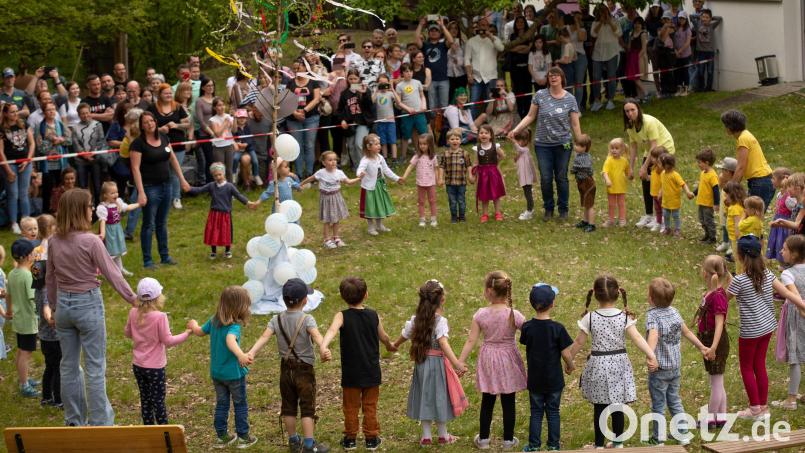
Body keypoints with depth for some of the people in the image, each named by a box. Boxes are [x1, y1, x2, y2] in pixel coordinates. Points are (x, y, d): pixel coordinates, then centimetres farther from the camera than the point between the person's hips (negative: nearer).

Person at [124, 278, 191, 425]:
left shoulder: (133, 313, -5)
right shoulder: (160, 317, -21)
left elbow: (127, 332, 10)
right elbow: (168, 341, -17)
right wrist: (186, 334, -7)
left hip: (138, 365, 5)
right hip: (155, 367, -5)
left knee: (145, 399, 15)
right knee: (158, 401, 4)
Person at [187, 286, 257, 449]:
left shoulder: (214, 321, -4)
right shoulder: (234, 326, -26)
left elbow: (199, 332, 14)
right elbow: (230, 341, -48)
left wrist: (193, 325, 37)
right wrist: (240, 355, -66)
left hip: (216, 372, 6)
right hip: (234, 373, -6)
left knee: (221, 404, 18)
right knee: (240, 405, 12)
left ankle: (222, 436, 26)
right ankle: (243, 437, 20)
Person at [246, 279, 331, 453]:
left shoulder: (277, 320, -3)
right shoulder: (307, 319, -16)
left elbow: (264, 337, -18)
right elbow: (316, 335, -35)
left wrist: (251, 353, -30)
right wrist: (324, 349, -52)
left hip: (286, 369, 4)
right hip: (304, 370, -4)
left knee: (289, 406, 14)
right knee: (307, 408, 1)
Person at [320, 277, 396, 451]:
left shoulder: (342, 316, -12)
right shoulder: (373, 315, -4)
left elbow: (332, 330, -33)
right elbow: (384, 337, 10)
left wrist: (323, 347, -51)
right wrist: (390, 345, 33)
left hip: (351, 372, -2)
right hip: (371, 371, 2)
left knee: (351, 407, 12)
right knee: (370, 406, 13)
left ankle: (350, 439, 19)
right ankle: (371, 439, 18)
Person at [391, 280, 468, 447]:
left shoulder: (416, 320, 1)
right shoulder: (440, 320, -17)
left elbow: (404, 335, 16)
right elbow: (443, 344, -29)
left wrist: (394, 345, 37)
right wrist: (456, 363, -36)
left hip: (421, 363, 5)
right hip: (437, 362, -5)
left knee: (425, 396, 12)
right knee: (439, 395, 7)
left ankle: (426, 436, 17)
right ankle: (443, 435, 19)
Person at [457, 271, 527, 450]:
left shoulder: (480, 315, -11)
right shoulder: (514, 315, -15)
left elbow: (471, 340, -9)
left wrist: (460, 361, -2)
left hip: (488, 360, 2)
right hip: (508, 359, -1)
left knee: (487, 401, 14)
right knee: (508, 402, 10)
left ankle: (483, 439, 23)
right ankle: (508, 440, 18)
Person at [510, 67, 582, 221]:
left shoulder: (570, 99, -1)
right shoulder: (540, 95, -1)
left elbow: (575, 124, 2)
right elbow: (530, 116, 4)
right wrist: (516, 129, -7)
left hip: (563, 144, 0)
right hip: (543, 145, 0)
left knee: (561, 178, 7)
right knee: (545, 179, 2)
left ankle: (563, 209, 20)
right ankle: (548, 209, 19)